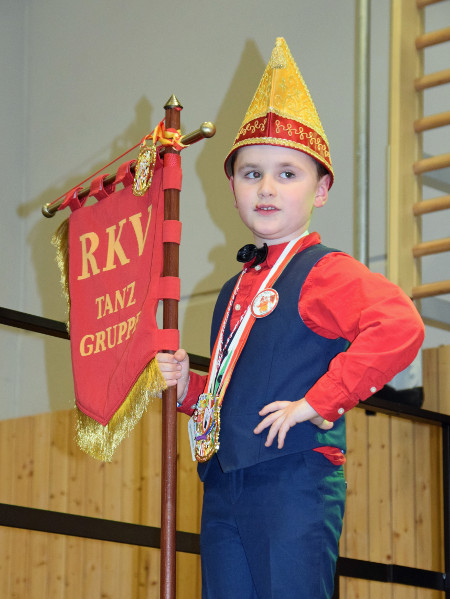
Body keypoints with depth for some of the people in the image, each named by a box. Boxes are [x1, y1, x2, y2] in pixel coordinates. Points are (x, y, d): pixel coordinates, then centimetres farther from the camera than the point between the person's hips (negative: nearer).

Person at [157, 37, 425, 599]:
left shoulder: (325, 272, -6)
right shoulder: (236, 288, 19)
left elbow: (399, 328, -25)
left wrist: (316, 402, -23)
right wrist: (189, 387, 9)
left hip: (294, 484, -8)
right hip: (223, 489, 8)